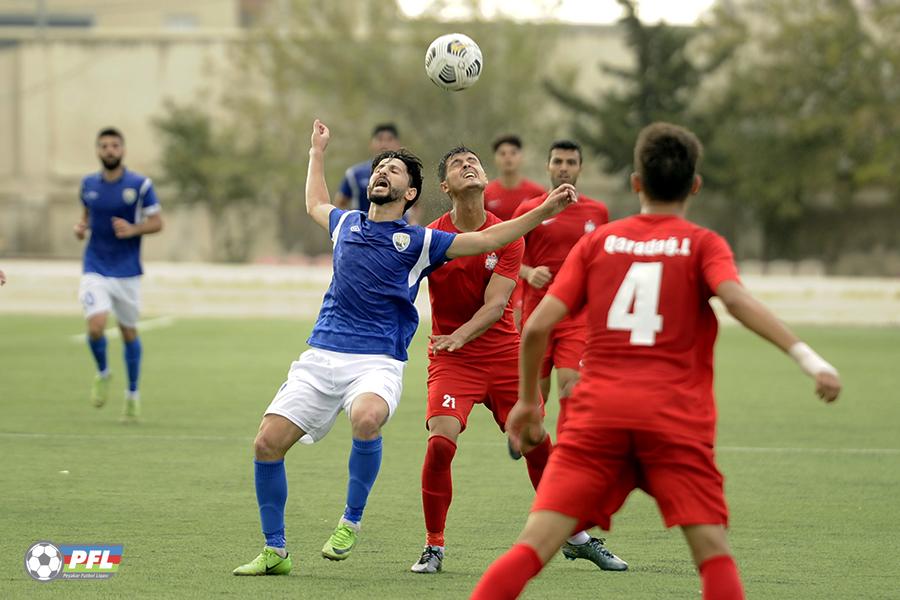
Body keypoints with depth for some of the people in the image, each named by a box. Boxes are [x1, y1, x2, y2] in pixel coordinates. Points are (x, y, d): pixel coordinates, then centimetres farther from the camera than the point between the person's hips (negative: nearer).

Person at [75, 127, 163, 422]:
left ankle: (132, 395, 25)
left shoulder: (140, 185, -5)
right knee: (96, 326, -18)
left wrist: (133, 229, -20)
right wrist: (81, 226, -2)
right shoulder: (88, 184, 4)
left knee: (129, 332, 8)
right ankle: (102, 373, 12)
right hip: (95, 270, 1)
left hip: (127, 272, -1)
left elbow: (157, 222, -2)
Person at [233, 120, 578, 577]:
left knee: (367, 418, -37)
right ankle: (274, 551, 7)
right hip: (321, 355, 4)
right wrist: (318, 152, 48)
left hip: (377, 362, -4)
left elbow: (487, 239, 5)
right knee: (267, 442, -9)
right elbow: (316, 205, 40)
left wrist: (544, 211, -3)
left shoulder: (418, 241, 5)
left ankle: (351, 521, -17)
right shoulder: (346, 225, 17)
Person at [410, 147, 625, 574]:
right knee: (440, 441, -20)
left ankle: (577, 537, 24)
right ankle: (434, 547, -5)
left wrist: (460, 335, -29)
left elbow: (495, 304, -13)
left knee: (537, 443, 5)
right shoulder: (432, 237, -7)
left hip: (503, 353, 2)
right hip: (451, 360, -2)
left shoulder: (507, 235, -4)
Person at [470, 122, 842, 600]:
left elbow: (538, 326, 7)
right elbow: (736, 298, -13)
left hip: (597, 415, 2)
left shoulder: (598, 241, 14)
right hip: (676, 420, -2)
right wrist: (806, 357, -19)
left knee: (536, 544, -2)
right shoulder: (702, 244, 8)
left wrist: (528, 400, 20)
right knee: (713, 551, 1)